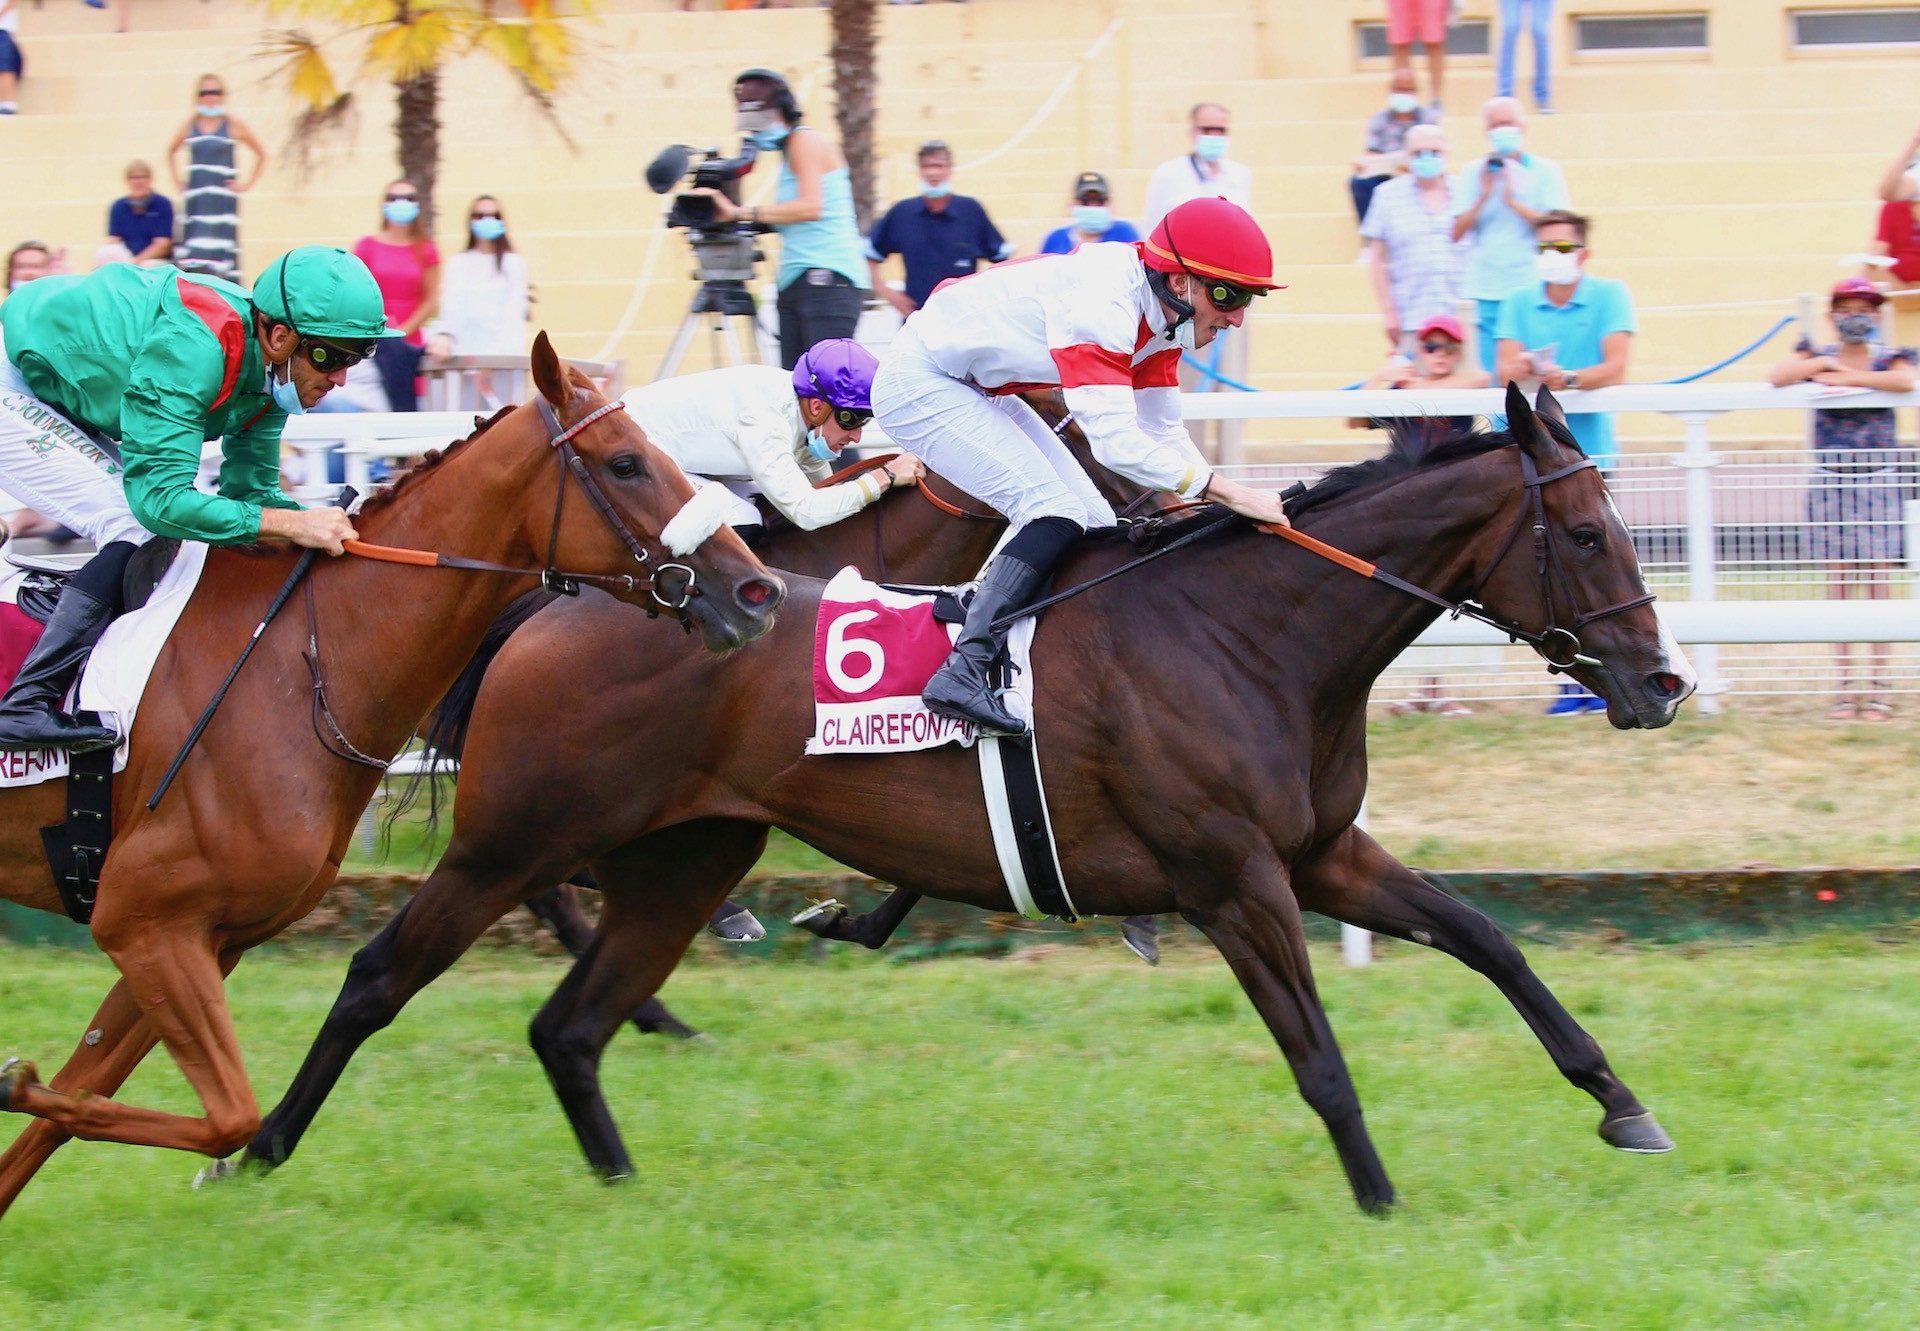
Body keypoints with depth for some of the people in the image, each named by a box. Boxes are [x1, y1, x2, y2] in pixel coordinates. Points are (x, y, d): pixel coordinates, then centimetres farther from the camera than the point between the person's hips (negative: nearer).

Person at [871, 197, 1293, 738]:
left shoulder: (1159, 309, -3)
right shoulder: (1102, 307, -32)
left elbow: (1162, 432, 5)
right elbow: (1117, 443, -39)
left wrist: (1222, 502, -7)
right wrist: (1230, 493, -38)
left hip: (978, 389, 10)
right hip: (922, 383, -10)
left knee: (1095, 526, 5)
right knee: (1055, 512, -22)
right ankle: (963, 673, -29)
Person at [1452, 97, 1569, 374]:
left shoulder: (1545, 171, 4)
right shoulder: (1472, 173, 8)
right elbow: (1457, 232, 2)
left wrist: (1514, 202, -13)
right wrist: (1484, 197, -10)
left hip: (1532, 287, -1)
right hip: (1488, 291, 1)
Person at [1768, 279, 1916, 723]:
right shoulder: (1820, 356, 7)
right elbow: (1778, 377, -11)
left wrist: (1850, 377, -17)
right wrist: (1823, 364, -13)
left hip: (1878, 482, -1)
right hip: (1831, 482, 1)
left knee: (1878, 581, -2)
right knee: (1839, 582, 1)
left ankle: (1878, 686, -1)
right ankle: (1846, 686, 4)